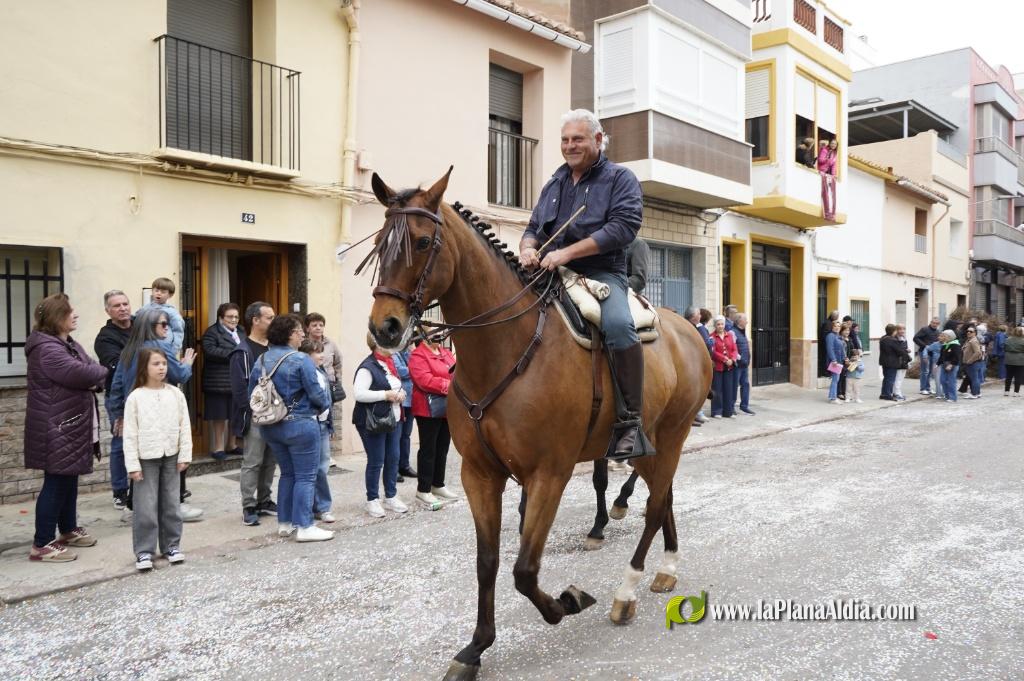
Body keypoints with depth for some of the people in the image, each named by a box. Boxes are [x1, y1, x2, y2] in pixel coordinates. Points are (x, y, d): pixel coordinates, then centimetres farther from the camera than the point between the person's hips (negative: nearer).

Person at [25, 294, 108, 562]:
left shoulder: (69, 344, 15)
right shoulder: (47, 349, -20)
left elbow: (89, 370, 14)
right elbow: (79, 373, -29)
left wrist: (96, 378, -9)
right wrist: (102, 372, -8)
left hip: (71, 425, 10)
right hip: (56, 429, -10)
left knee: (68, 479, 18)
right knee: (56, 482, -6)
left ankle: (68, 530, 32)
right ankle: (41, 545, 2)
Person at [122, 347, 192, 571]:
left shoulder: (175, 394, 1)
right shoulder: (135, 397, -6)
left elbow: (184, 426, 4)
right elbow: (130, 434, -6)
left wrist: (184, 455, -1)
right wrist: (132, 464, -9)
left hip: (171, 456, 3)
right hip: (147, 458, -3)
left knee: (171, 504, 10)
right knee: (145, 506, 0)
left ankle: (171, 546, 22)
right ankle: (144, 552, 10)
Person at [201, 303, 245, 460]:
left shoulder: (241, 332, 15)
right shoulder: (212, 332, -5)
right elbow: (210, 351, -19)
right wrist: (233, 354, -21)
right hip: (219, 382, -6)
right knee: (219, 415, 2)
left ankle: (231, 445, 24)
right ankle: (218, 446, 12)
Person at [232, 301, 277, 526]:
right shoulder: (242, 352, -9)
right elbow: (240, 388, -15)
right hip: (255, 417, -7)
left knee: (270, 461, 13)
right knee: (252, 462, -2)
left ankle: (264, 501, 24)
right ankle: (249, 507, 6)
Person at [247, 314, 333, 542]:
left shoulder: (260, 361, 4)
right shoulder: (301, 360, -16)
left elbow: (252, 394, 5)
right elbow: (315, 393, -15)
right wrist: (325, 405, 5)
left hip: (270, 427, 7)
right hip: (299, 425, -7)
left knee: (287, 474, 19)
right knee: (305, 476, 2)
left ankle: (285, 523, 24)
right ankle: (304, 527, 3)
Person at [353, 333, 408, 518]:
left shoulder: (389, 364, 12)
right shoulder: (368, 367, -15)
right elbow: (358, 393, -25)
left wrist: (401, 393, 4)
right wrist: (386, 395, -22)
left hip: (393, 419, 8)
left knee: (393, 459, 12)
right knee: (376, 461, 0)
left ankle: (391, 497, 25)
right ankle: (372, 500, 14)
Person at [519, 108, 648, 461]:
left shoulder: (620, 178, 6)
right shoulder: (554, 184, 23)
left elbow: (624, 226, -9)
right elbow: (534, 227, 25)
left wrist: (567, 252, -18)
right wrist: (528, 248, -2)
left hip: (601, 274, -6)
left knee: (617, 324, -35)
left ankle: (630, 421, -26)